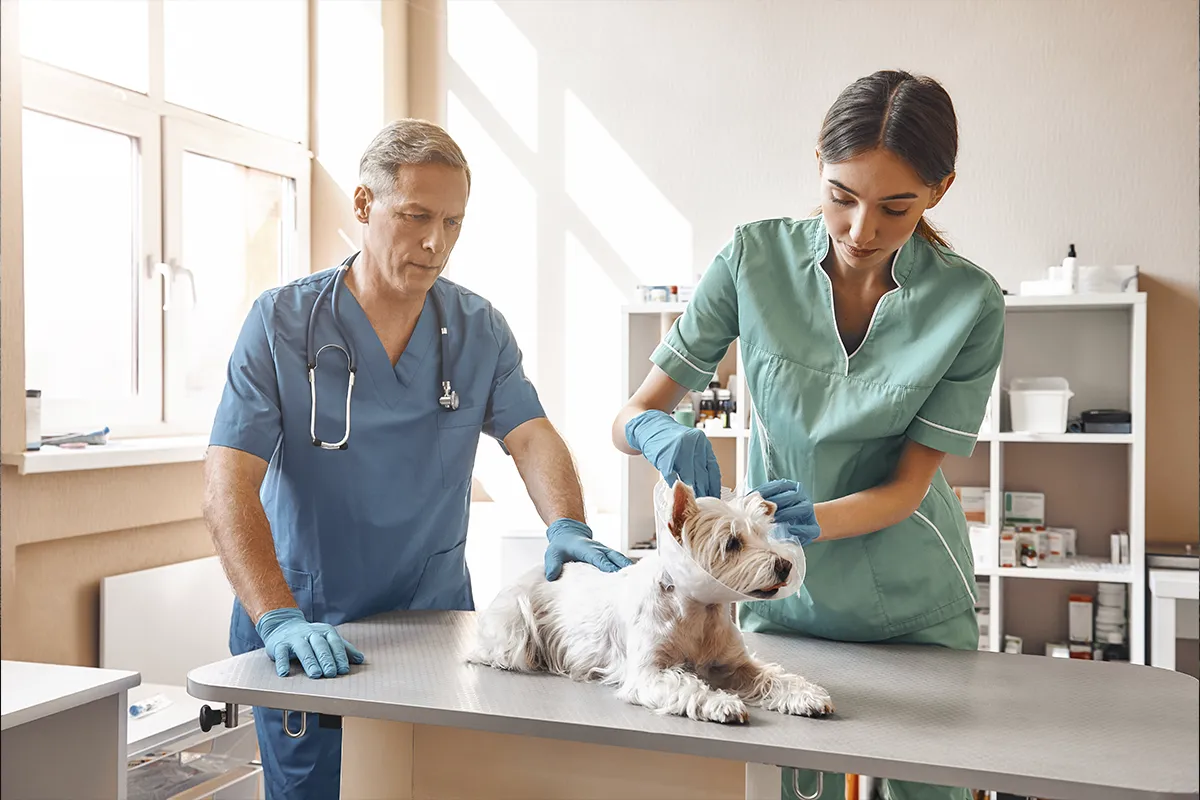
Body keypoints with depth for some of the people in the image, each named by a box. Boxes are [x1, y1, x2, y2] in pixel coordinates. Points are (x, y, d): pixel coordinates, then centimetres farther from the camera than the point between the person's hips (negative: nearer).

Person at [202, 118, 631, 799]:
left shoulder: (480, 329, 1)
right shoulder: (282, 322, -10)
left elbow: (531, 436, -8)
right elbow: (229, 485, -18)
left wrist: (568, 527, -31)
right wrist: (279, 619, -31)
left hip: (435, 616, 3)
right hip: (306, 635, -2)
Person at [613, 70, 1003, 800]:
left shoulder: (969, 302, -16)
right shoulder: (757, 257, -13)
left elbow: (907, 486, -14)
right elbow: (630, 416, -10)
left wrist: (813, 519, -33)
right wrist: (656, 432, -33)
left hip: (914, 609, 0)